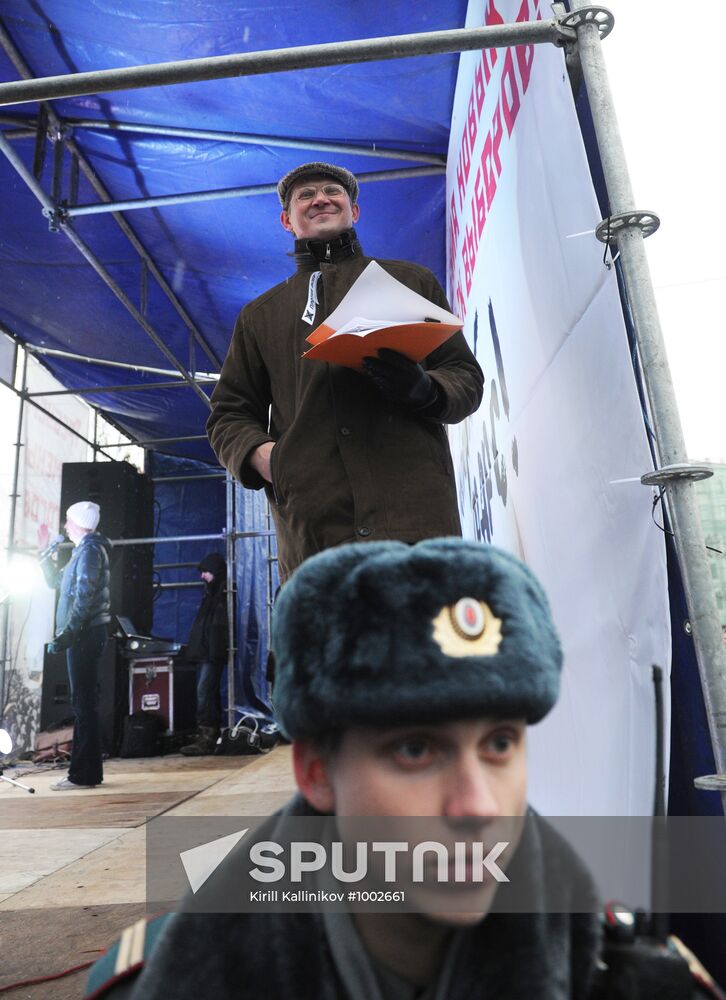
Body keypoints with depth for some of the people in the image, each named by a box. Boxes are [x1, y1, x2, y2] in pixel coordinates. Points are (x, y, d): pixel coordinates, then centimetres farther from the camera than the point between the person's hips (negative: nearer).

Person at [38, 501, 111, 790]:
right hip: (84, 635, 10)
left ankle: (84, 774, -6)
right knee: (84, 702, 11)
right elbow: (55, 581, 33)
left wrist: (66, 634, -21)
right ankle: (86, 770, 17)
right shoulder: (84, 550, 21)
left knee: (84, 703, -9)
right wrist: (45, 552, 27)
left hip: (85, 635, -10)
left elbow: (84, 598, -20)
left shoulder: (90, 550, -10)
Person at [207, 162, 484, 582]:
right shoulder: (260, 315, 26)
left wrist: (425, 389, -8)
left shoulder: (412, 280, 21)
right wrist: (258, 453, -1)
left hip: (414, 508, -1)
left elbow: (467, 377, 16)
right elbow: (229, 414, 23)